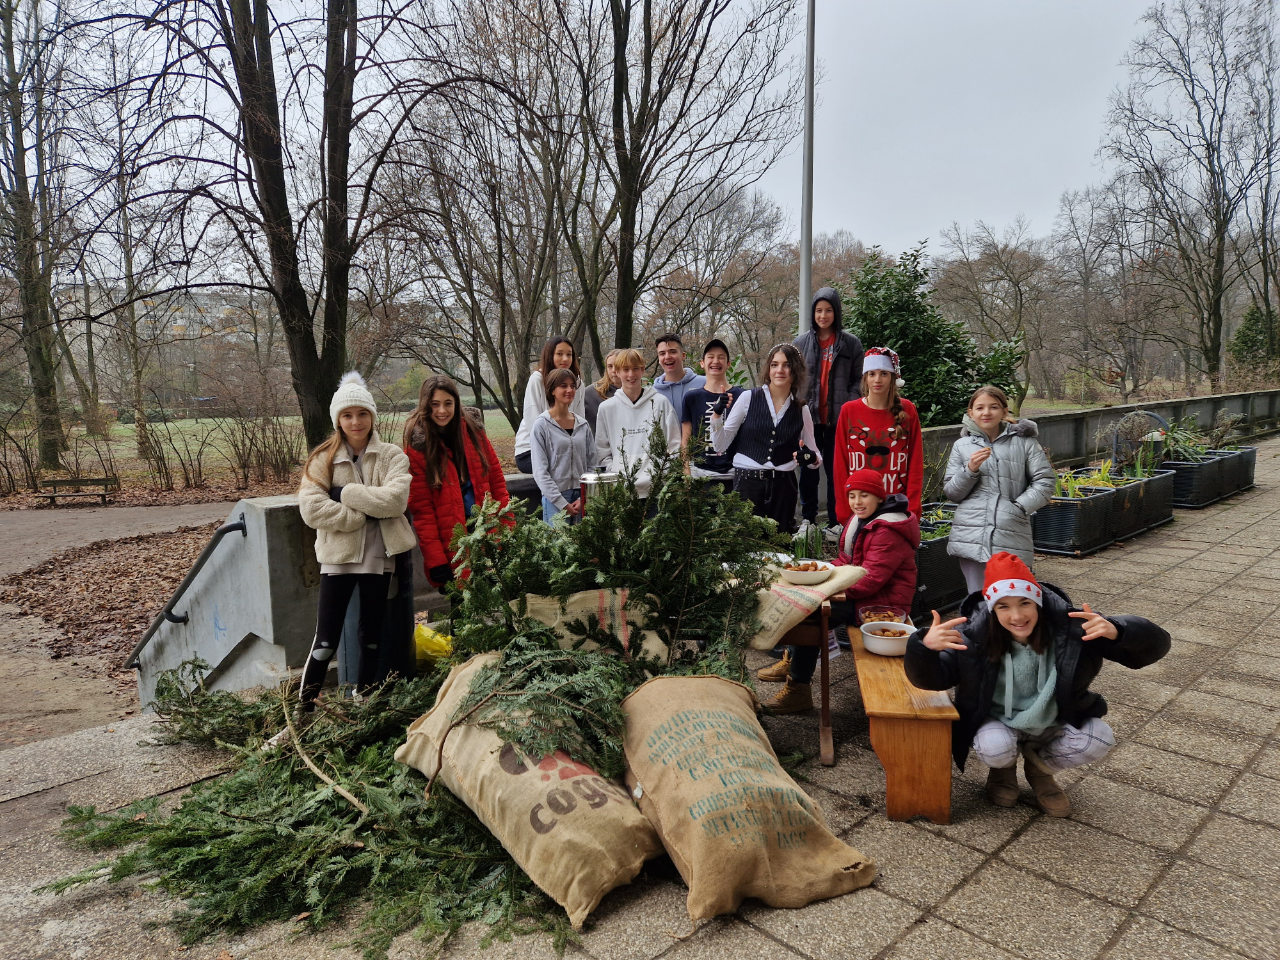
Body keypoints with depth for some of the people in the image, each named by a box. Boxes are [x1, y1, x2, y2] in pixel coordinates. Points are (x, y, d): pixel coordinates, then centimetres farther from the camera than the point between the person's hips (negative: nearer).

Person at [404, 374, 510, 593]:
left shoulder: (473, 431, 5)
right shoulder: (418, 446, -5)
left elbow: (497, 481, 8)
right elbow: (421, 509, -8)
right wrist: (436, 559, -14)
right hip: (450, 545, -3)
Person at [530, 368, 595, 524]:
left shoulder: (583, 425, 11)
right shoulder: (542, 426, -2)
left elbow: (591, 465, 10)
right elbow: (540, 471, -6)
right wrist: (563, 504, -12)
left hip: (583, 499, 4)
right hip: (555, 499, -4)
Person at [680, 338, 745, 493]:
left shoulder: (741, 396, 7)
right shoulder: (692, 397, 9)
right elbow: (685, 440, 9)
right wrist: (687, 474, 2)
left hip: (733, 474, 0)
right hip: (701, 474, 0)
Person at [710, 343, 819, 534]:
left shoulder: (801, 410, 9)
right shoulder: (749, 398, 2)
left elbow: (815, 459, 13)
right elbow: (720, 446, 1)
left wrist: (810, 457, -10)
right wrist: (717, 415, -13)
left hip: (783, 487, 2)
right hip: (747, 483, -2)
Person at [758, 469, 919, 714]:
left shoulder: (888, 532, -22)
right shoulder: (860, 519, 10)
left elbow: (871, 579, -27)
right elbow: (846, 559, 16)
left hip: (881, 603, -10)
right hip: (861, 593, 10)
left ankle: (799, 690, -11)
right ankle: (791, 661, 21)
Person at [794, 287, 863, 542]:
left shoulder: (851, 343, 3)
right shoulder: (802, 342, 8)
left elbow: (857, 381, 5)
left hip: (838, 418, -1)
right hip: (809, 416, 2)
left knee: (835, 470, 3)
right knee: (808, 469, 5)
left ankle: (835, 522, 12)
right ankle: (808, 518, 16)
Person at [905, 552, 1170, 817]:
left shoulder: (1069, 626, -23)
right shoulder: (973, 636, -26)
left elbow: (1155, 644, -21)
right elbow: (930, 678, -23)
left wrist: (1116, 631, -46)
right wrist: (925, 646, -47)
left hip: (1054, 722, 2)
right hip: (998, 723, -2)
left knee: (1099, 740, -24)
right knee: (995, 748, -32)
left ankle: (1038, 768, 9)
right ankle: (1003, 768, 10)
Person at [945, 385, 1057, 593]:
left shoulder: (1024, 442, 10)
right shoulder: (962, 445, 14)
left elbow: (1044, 482, 5)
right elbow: (951, 492, 11)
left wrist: (1019, 508, -7)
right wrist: (970, 470, -6)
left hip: (1012, 537, -1)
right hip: (971, 535, 1)